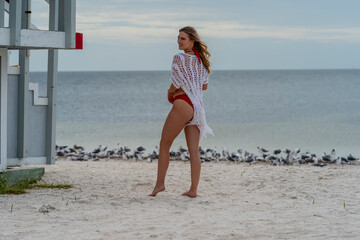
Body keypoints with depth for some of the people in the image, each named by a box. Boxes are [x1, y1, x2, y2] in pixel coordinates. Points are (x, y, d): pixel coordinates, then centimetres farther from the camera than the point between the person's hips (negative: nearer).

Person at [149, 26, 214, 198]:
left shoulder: (179, 58, -8)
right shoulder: (200, 60, 14)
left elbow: (175, 85, -12)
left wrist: (170, 92, 8)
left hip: (182, 104, -7)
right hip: (197, 107, 7)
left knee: (164, 145, 6)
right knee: (194, 151, 4)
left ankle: (160, 184, 7)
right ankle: (193, 189, 1)